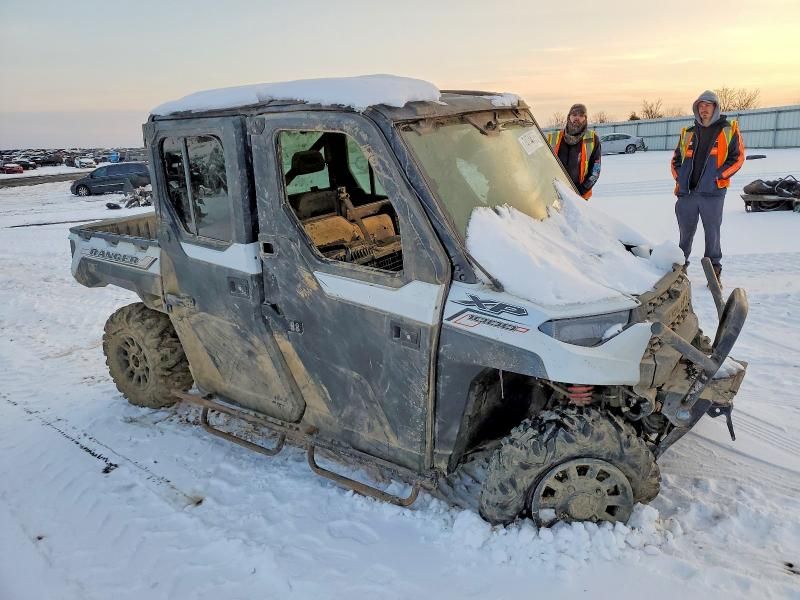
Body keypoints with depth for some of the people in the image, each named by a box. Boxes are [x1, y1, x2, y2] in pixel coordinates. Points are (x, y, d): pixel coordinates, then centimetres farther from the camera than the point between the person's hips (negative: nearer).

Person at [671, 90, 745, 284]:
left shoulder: (729, 130, 5)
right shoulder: (688, 133, 15)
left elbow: (737, 157, -1)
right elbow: (676, 159, 19)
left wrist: (718, 177, -10)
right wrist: (679, 178, 4)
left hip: (712, 192, -3)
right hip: (687, 192, 3)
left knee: (712, 232, 1)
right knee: (685, 231, 8)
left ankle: (714, 270, 10)